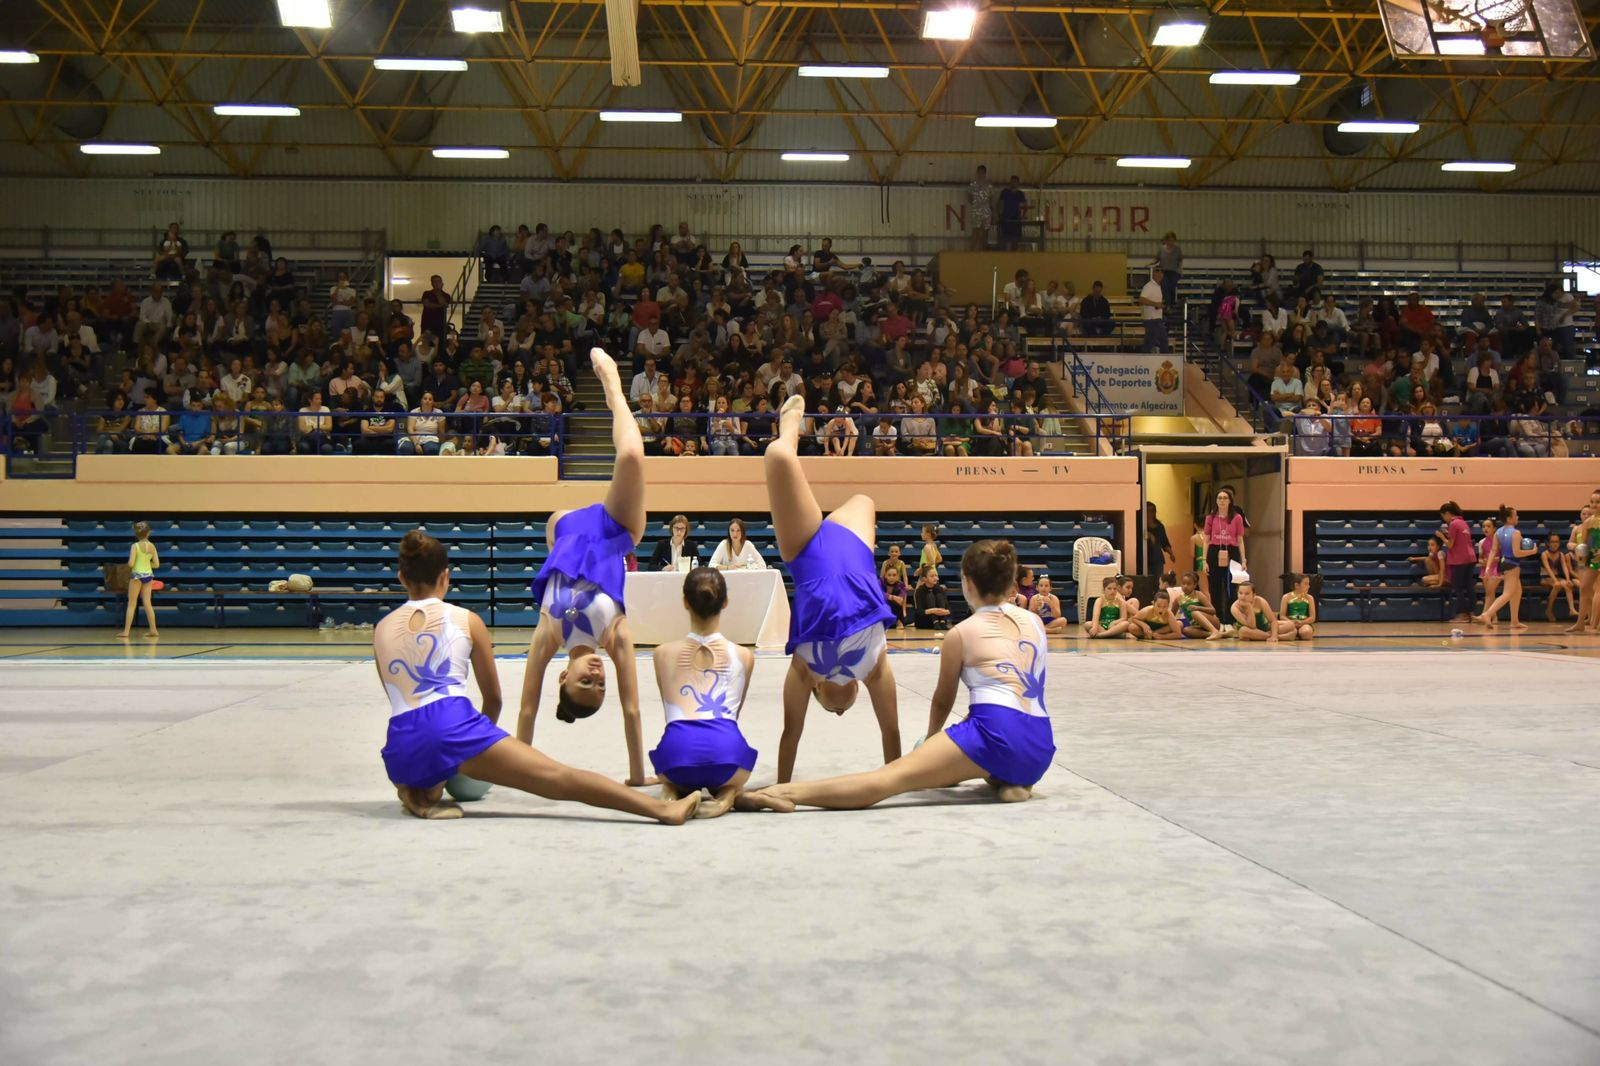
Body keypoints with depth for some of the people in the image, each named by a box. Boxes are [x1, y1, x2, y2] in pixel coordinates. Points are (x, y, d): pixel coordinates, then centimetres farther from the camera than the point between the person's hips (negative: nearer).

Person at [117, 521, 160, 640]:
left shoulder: (135, 546, -12)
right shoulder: (152, 546, 0)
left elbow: (130, 563, -18)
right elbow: (157, 564, 0)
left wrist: (129, 566, 4)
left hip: (137, 575, -4)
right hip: (148, 575, 4)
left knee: (131, 604, 2)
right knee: (147, 603, 11)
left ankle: (126, 632, 1)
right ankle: (153, 630, 13)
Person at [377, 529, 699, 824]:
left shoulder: (381, 629, 19)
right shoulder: (465, 619, 11)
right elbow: (493, 697, 18)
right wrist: (482, 741, 37)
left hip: (401, 750, 3)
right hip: (454, 725, -3)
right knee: (559, 777, -10)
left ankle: (420, 793, 7)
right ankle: (662, 808, -22)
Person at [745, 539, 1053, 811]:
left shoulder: (961, 633, 8)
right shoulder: (1035, 622, 22)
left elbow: (942, 700, 19)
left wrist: (930, 740, 40)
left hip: (997, 733, -6)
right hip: (1041, 748, 6)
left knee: (890, 777, -17)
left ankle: (788, 793, -34)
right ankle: (1013, 781, 11)